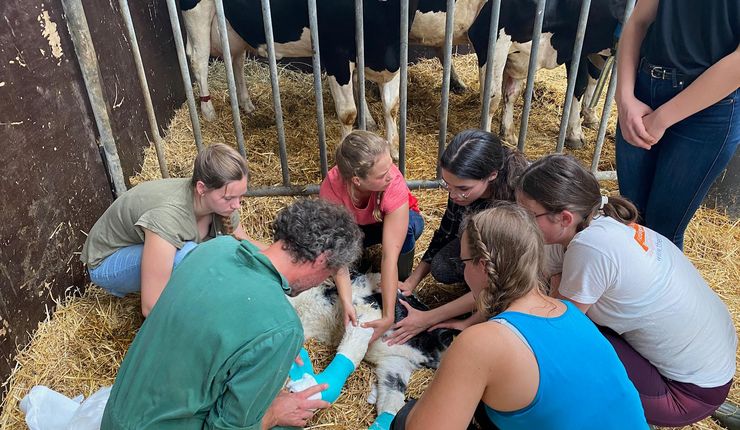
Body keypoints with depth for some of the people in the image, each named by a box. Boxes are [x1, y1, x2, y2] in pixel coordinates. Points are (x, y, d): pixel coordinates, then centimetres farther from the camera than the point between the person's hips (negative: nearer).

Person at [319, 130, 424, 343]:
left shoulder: (394, 185, -40)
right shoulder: (331, 186, -35)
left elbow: (390, 256, -41)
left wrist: (388, 316, -43)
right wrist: (346, 301, -44)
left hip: (393, 221, -1)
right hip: (354, 228, 2)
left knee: (409, 225, -36)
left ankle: (403, 283, -10)